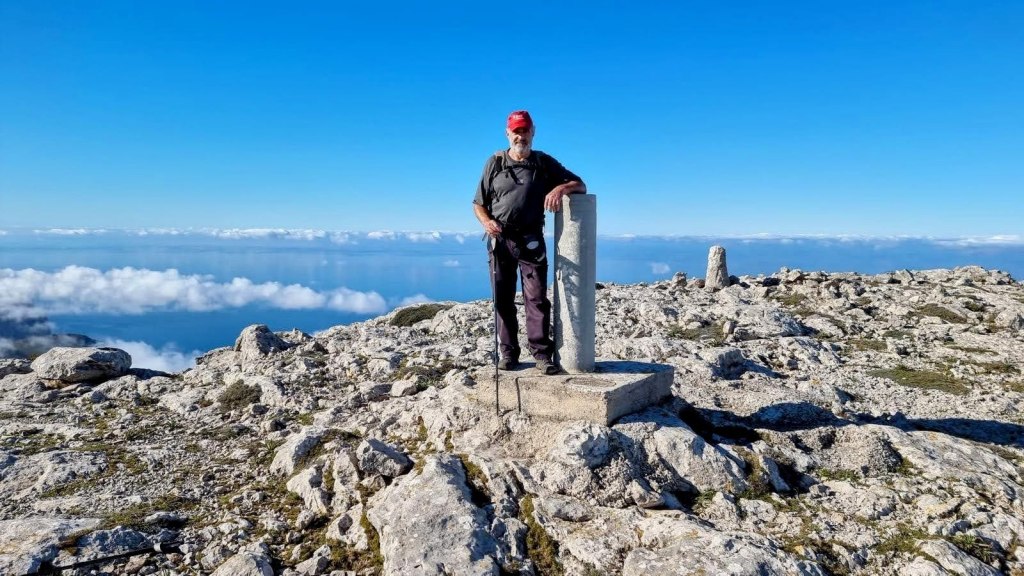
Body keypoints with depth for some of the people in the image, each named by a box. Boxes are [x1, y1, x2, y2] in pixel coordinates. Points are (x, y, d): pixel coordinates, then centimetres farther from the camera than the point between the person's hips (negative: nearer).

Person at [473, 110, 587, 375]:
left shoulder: (544, 163, 9)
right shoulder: (495, 163, 10)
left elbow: (580, 185, 7)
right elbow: (479, 203, 10)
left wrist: (562, 187, -16)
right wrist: (487, 222, -11)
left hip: (531, 241, -1)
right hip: (499, 240, 2)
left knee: (536, 297, -8)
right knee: (503, 299, 4)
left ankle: (542, 354, -5)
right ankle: (508, 353, 11)